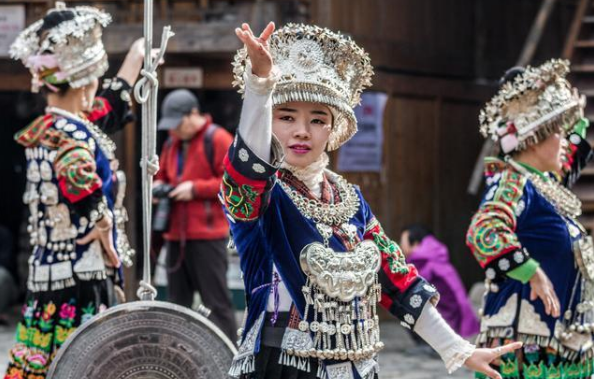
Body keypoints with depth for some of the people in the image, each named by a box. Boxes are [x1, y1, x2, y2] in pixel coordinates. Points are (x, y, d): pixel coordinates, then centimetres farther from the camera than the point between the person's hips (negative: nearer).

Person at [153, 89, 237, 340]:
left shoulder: (217, 139, -6)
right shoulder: (172, 144, 18)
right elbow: (163, 175, 30)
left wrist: (196, 189, -15)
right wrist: (159, 186, 6)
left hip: (207, 236, -8)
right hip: (176, 235, 8)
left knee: (216, 301, -6)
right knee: (177, 301, 11)